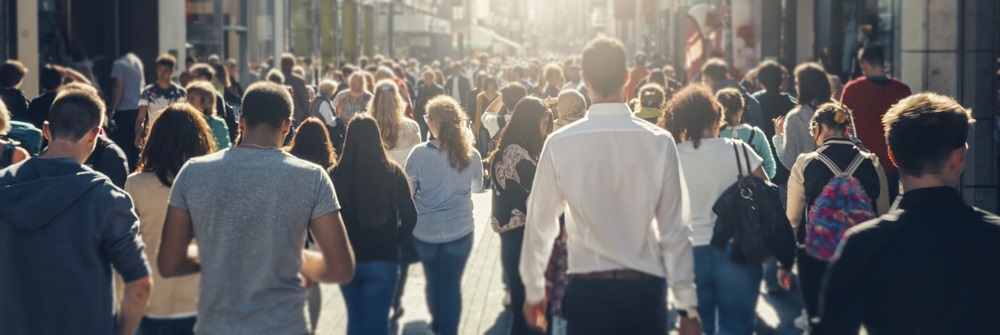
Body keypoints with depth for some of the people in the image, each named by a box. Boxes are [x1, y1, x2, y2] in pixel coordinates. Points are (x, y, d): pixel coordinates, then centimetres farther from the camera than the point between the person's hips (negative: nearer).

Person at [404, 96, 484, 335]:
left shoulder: (419, 153, -16)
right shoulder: (471, 155, -9)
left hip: (425, 230, 1)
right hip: (460, 229, -1)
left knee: (433, 280, 21)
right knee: (452, 284, 6)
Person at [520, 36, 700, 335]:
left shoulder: (560, 144, -8)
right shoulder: (659, 142, -8)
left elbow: (540, 223, 0)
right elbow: (674, 229, -6)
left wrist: (534, 291, 13)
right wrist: (688, 305, 2)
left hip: (588, 289, 0)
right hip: (645, 288, 0)